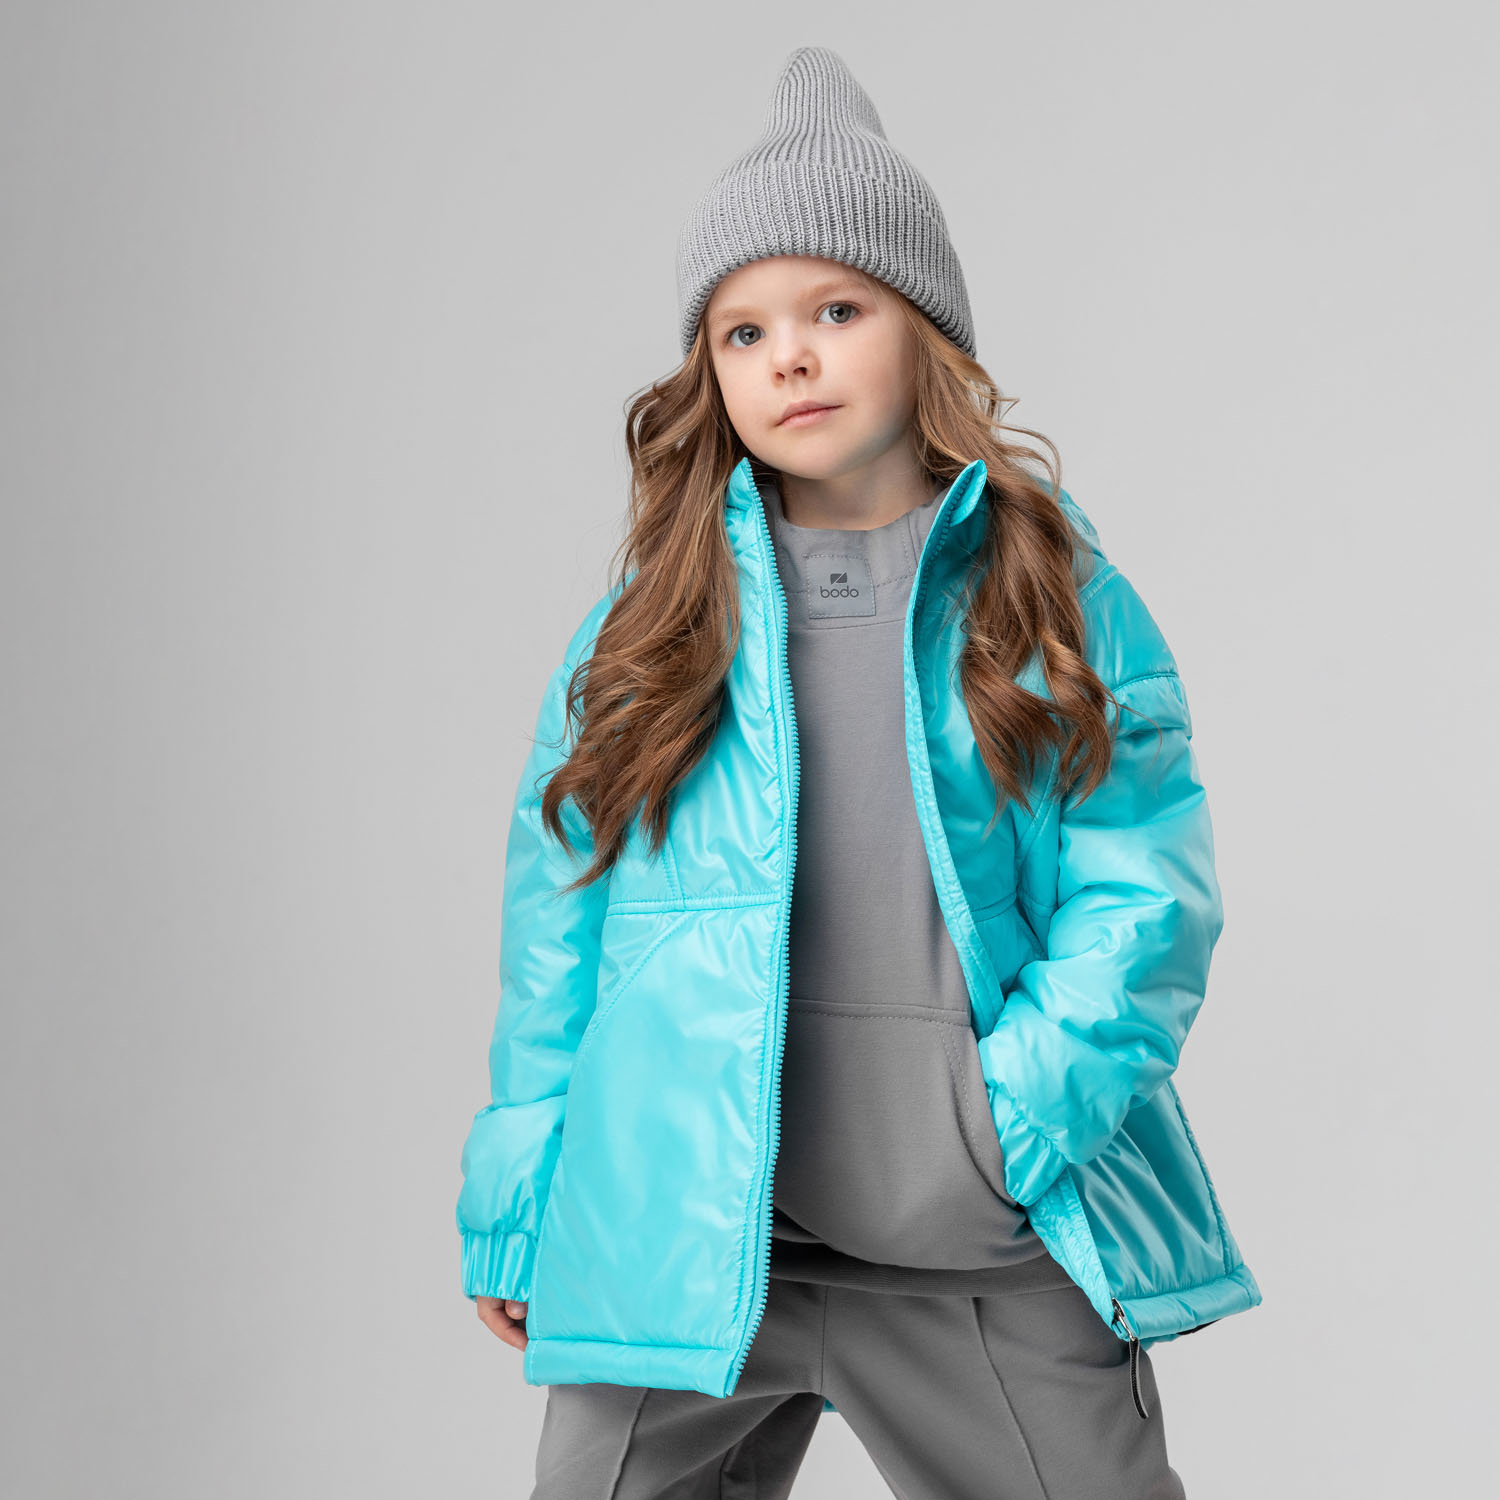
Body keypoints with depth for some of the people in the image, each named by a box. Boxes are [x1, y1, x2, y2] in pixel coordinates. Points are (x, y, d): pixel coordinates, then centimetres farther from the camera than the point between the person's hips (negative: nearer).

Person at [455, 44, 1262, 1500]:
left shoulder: (1056, 590, 1)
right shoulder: (659, 613, 3)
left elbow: (1144, 877, -3)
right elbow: (560, 900, 5)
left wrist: (1032, 1100, -17)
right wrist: (515, 1205, 5)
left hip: (998, 1263, 0)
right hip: (680, 1231, 1)